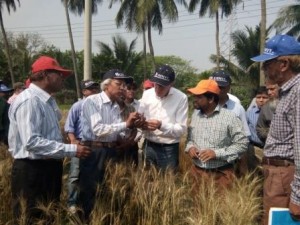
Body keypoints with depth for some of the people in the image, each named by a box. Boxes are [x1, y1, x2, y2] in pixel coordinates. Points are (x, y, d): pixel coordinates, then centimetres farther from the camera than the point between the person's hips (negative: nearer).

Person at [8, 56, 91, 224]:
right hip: (32, 171, -10)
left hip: (49, 168, 10)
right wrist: (71, 150, -25)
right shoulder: (29, 101, -18)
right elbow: (32, 141, -28)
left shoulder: (48, 101, 12)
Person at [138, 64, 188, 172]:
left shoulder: (181, 98, -11)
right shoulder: (147, 94, 1)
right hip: (150, 147, 4)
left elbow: (181, 129, -13)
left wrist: (161, 125, -26)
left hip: (169, 149, -3)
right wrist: (142, 124, -16)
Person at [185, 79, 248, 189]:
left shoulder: (229, 117, -10)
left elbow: (242, 143, -10)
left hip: (221, 175, -4)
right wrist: (190, 147, -4)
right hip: (197, 172, 4)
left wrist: (217, 153, -18)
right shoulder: (195, 114, 7)